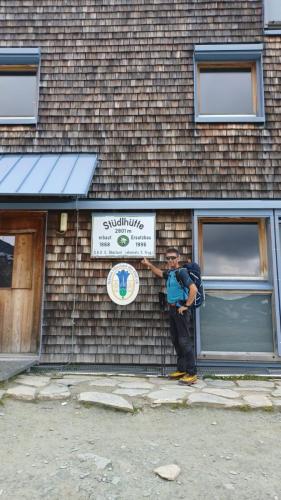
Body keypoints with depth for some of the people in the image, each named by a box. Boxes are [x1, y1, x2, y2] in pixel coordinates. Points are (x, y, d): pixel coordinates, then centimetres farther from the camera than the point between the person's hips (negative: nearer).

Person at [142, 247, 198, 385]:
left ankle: (192, 373, 0)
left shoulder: (181, 272, -14)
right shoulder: (170, 273, 12)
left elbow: (193, 289, -23)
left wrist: (186, 306, -18)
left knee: (184, 341, -7)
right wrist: (149, 265, 26)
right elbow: (160, 273, 35)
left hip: (181, 310, -9)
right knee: (175, 340, 13)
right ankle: (181, 369, 23)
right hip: (172, 309, 9)